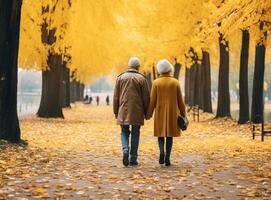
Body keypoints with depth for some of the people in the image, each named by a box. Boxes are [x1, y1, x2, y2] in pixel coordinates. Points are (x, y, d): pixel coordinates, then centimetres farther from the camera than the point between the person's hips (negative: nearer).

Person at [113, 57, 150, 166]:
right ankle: (133, 159, 6)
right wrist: (146, 112, 9)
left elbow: (115, 97, 5)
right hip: (137, 112, -1)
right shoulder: (141, 79, -2)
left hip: (123, 111, 1)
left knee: (124, 132, 12)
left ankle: (125, 150, -14)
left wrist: (116, 112, 11)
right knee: (135, 134, 6)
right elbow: (146, 97, -1)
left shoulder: (120, 78, 4)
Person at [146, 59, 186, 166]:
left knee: (161, 133, 13)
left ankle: (162, 152, -11)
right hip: (172, 112, 0)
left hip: (160, 112, 0)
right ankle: (167, 158, 1)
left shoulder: (156, 83, -5)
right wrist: (183, 113, 8)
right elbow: (180, 100, 0)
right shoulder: (175, 82, -2)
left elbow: (152, 100, -5)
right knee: (170, 134, 6)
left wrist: (149, 114, 3)